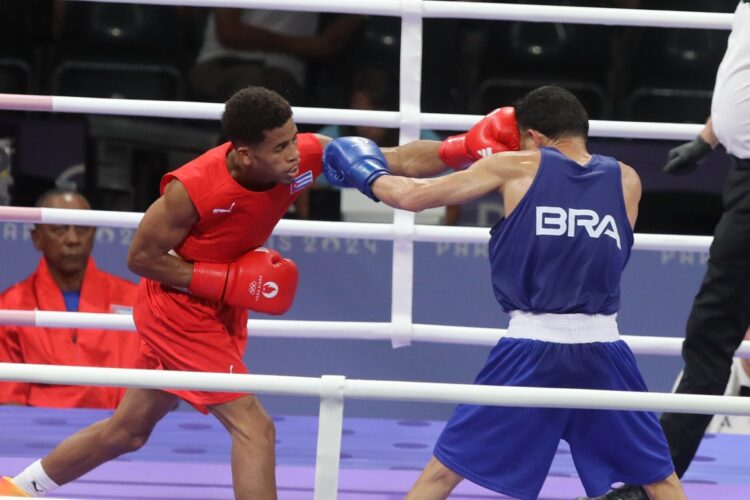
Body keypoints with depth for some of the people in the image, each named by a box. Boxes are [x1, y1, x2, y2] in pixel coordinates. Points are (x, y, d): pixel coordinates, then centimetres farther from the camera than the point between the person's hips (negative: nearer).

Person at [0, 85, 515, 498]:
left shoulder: (305, 156, -18)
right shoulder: (193, 189, -31)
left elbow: (399, 161, -17)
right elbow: (141, 256, -19)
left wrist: (468, 147, -31)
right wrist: (230, 282, -26)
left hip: (221, 308, 7)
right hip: (177, 306, -7)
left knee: (130, 429, 20)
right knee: (253, 426, -15)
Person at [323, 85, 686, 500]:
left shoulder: (517, 168, 3)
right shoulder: (626, 180, 9)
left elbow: (412, 197, 5)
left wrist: (367, 175, 25)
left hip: (530, 350, -1)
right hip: (601, 352, 2)